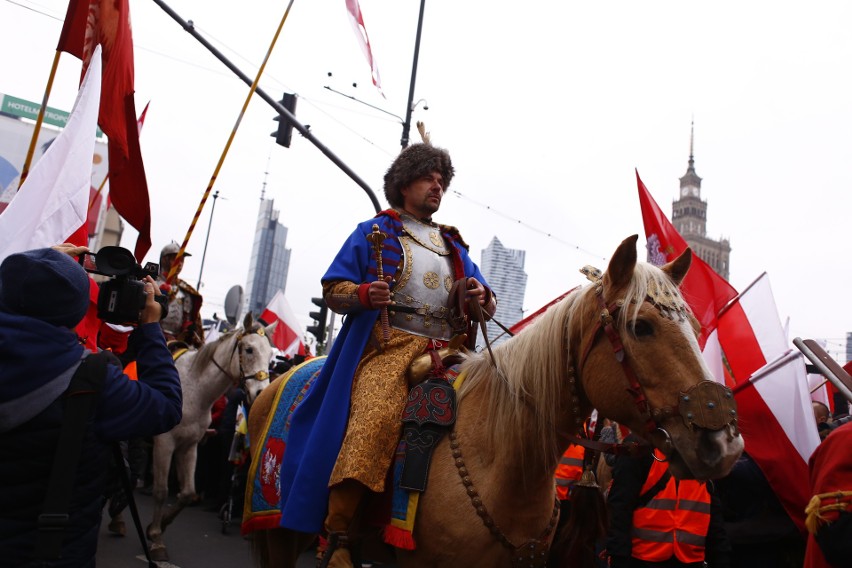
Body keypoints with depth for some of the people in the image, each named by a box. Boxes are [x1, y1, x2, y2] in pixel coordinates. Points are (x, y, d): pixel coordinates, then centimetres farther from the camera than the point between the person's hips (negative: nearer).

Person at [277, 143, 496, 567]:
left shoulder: (454, 247, 27)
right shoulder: (374, 232, 15)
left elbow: (487, 305, 25)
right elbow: (333, 289, 8)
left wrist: (482, 298, 0)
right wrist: (364, 294, -14)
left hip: (446, 353, 5)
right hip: (388, 346, -5)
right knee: (375, 415, -30)